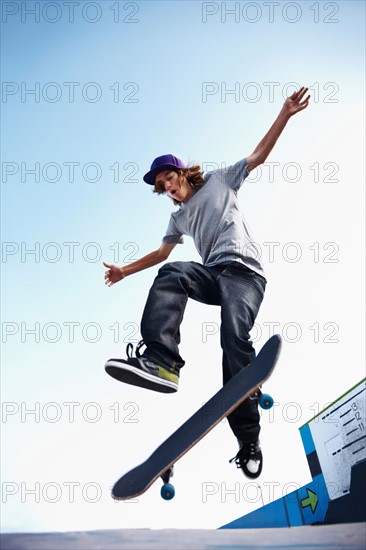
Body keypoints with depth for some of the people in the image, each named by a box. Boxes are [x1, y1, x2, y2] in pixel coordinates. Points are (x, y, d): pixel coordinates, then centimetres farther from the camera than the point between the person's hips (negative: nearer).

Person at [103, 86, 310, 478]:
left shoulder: (219, 180, 17)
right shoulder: (179, 217, 30)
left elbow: (258, 155, 10)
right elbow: (161, 253, 37)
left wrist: (285, 115, 2)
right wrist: (126, 270, 37)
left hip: (243, 271, -4)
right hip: (212, 274, 4)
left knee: (235, 341, -25)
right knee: (170, 274, -30)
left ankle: (248, 442, -18)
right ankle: (160, 363, -47)